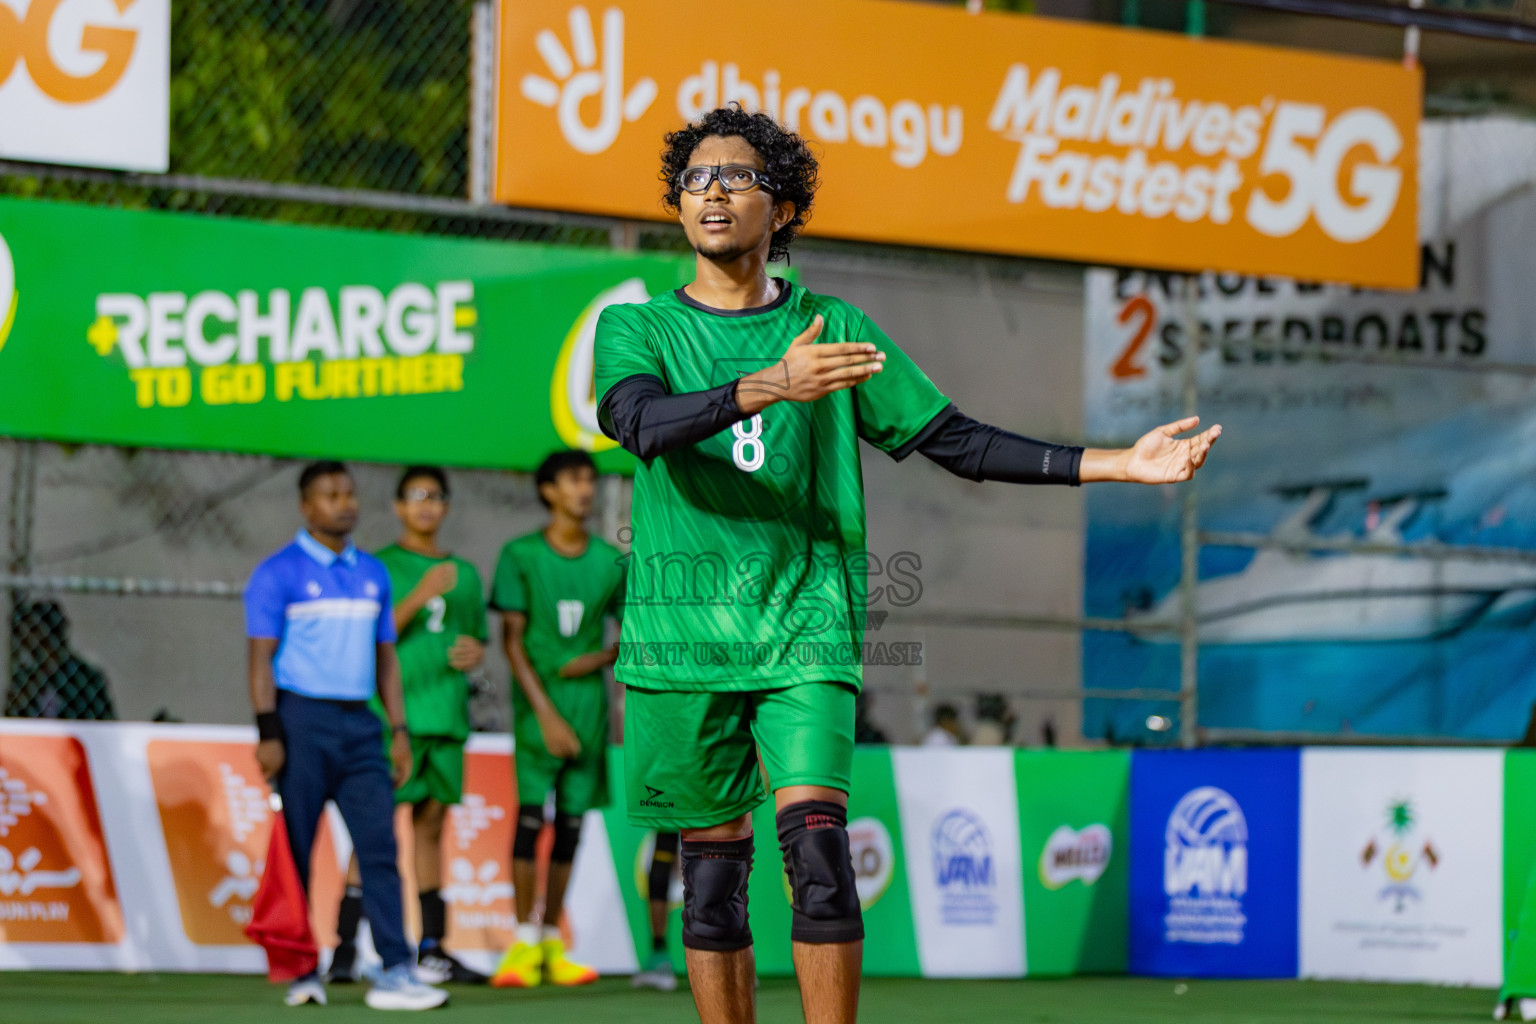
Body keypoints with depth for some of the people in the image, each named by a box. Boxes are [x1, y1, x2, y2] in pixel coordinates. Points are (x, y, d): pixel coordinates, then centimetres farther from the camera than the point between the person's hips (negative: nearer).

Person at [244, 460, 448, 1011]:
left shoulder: (372, 573, 15)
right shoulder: (278, 573, -2)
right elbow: (261, 659, -6)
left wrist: (398, 730, 12)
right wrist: (268, 734, -14)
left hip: (359, 723, 5)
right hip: (302, 721, -5)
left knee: (379, 846, -5)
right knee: (296, 853, 0)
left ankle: (395, 974, -11)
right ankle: (300, 972, 8)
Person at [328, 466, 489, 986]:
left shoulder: (465, 574, 19)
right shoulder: (380, 567, 2)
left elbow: (478, 642, 25)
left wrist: (474, 654, 1)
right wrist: (419, 596, -18)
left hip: (445, 717, 5)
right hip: (391, 714, -5)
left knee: (430, 826, 8)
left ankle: (432, 949, 12)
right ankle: (345, 951, -12)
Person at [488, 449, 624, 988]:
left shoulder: (610, 561, 8)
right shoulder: (520, 555, -1)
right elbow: (513, 639, -4)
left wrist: (603, 658, -6)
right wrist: (545, 711, -12)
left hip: (590, 704, 3)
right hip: (539, 706, -3)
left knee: (572, 820, 4)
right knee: (530, 812, -11)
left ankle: (552, 943, 10)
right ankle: (524, 944, -7)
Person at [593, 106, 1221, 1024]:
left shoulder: (833, 328, 11)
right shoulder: (636, 329, 6)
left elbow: (954, 440, 11)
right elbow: (640, 420, -16)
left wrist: (1119, 464, 4)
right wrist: (771, 385, -31)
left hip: (806, 634, 0)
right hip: (681, 637, 0)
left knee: (817, 845, -16)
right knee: (714, 873, 3)